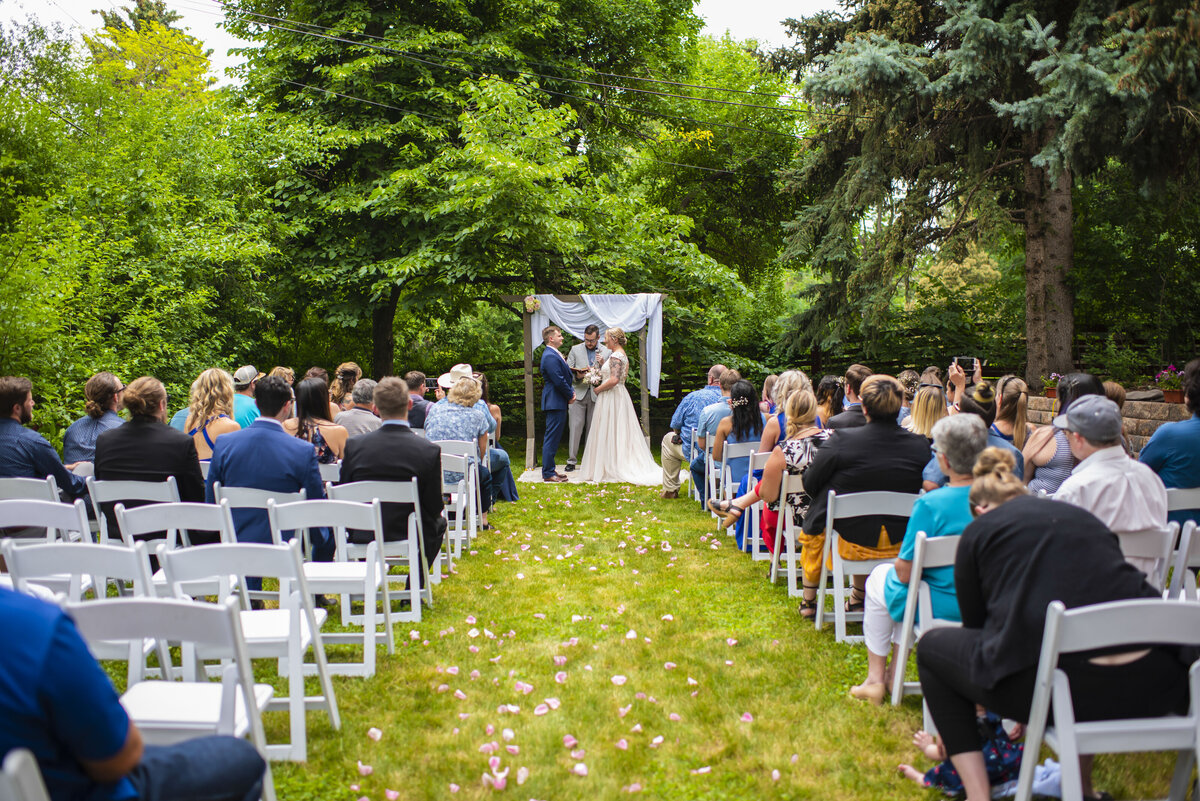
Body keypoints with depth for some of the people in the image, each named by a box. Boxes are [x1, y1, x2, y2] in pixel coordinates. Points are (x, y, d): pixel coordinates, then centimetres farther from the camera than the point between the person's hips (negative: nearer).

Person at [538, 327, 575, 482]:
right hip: (555, 402, -11)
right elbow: (559, 381, -21)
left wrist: (571, 391, 7)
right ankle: (548, 473, -3)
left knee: (552, 438, 15)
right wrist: (570, 395, -8)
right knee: (552, 439, -6)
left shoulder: (554, 354, 17)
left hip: (557, 403, 11)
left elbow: (565, 376, 22)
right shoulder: (550, 356, -17)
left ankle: (549, 470, 22)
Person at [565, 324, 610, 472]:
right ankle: (572, 460, 3)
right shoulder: (575, 350, 7)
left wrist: (603, 364, -12)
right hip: (578, 393, 0)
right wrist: (577, 376, -13)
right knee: (576, 427, -3)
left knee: (593, 428, 4)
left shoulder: (606, 352, 6)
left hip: (596, 394, 0)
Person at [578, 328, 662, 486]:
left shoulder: (615, 356, -16)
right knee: (620, 433, 10)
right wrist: (602, 363, 13)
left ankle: (611, 469, -1)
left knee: (610, 432, -4)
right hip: (618, 395, 10)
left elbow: (614, 380, -26)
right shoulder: (622, 355, 15)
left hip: (611, 397, -10)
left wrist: (598, 389, -14)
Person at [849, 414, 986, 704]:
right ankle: (894, 670, 37)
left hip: (941, 608, -6)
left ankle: (875, 679, 31)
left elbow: (905, 572, -20)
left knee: (879, 578, 25)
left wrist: (900, 564, 2)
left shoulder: (930, 504, -26)